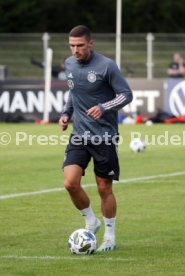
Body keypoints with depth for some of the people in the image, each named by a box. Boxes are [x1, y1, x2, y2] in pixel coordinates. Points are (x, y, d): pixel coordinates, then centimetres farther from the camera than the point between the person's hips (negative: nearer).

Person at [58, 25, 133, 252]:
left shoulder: (106, 66, -12)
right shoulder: (69, 64, 6)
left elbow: (126, 94, -9)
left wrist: (103, 108, -24)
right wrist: (66, 113, 8)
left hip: (105, 136, -4)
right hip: (79, 135, 4)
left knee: (104, 188, 3)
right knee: (70, 182, -11)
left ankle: (109, 236, 21)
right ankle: (91, 222, 14)